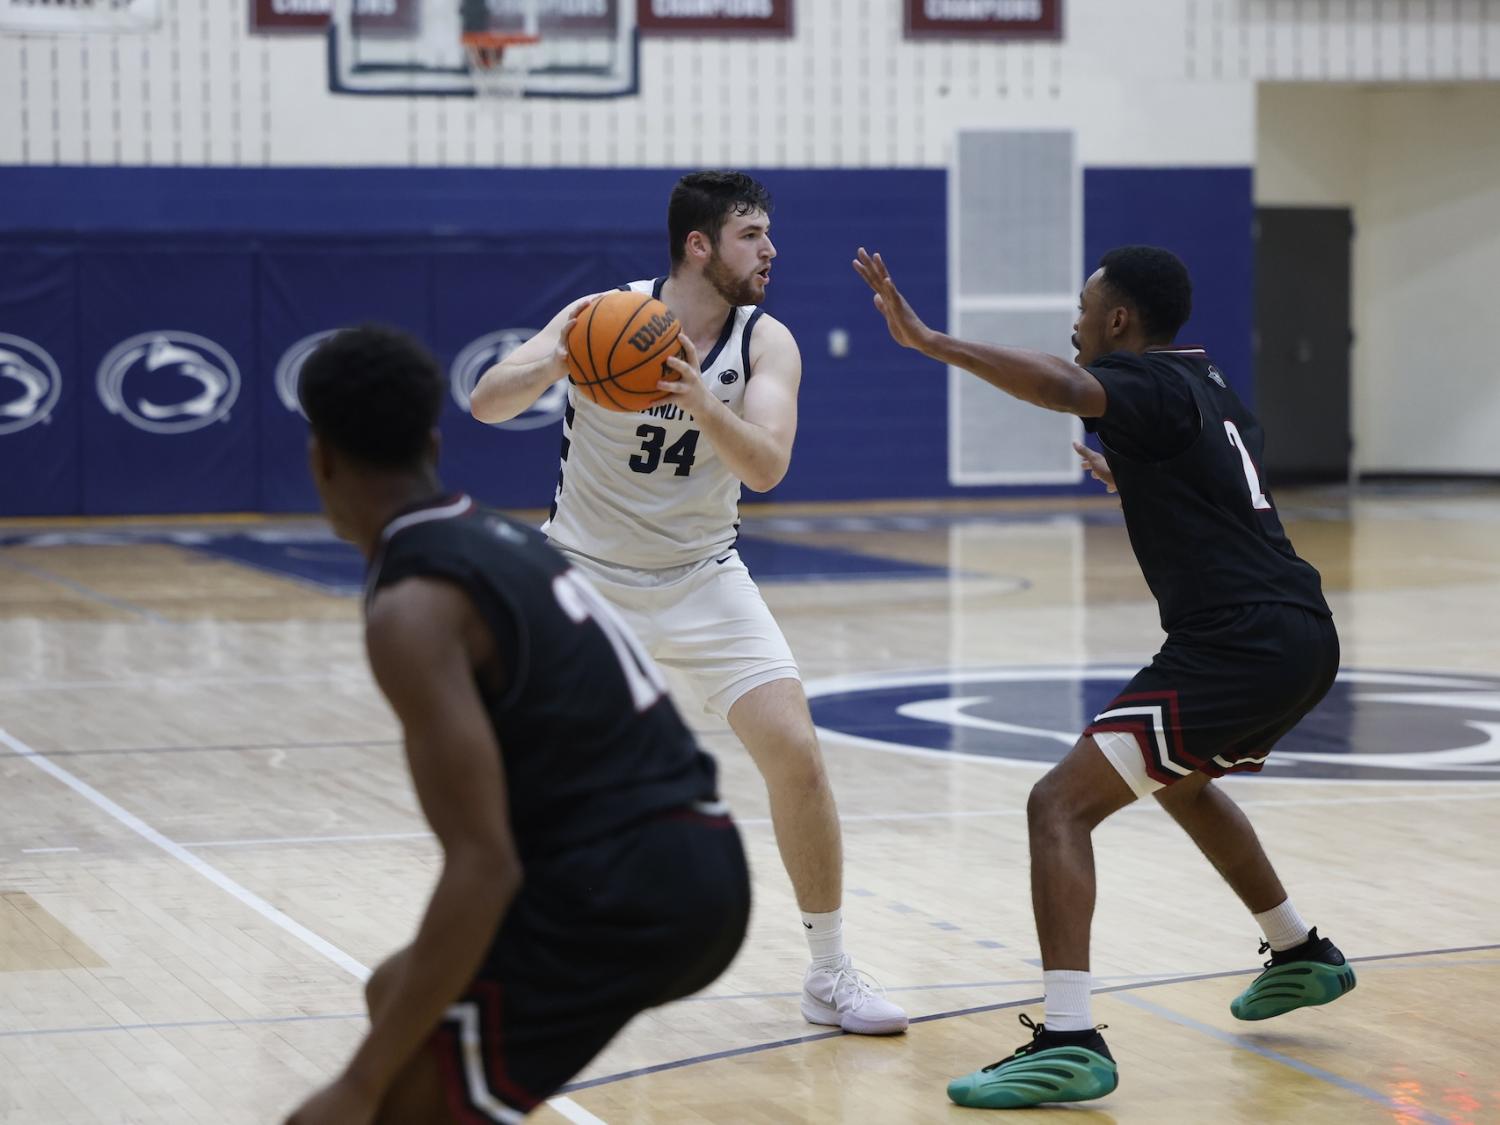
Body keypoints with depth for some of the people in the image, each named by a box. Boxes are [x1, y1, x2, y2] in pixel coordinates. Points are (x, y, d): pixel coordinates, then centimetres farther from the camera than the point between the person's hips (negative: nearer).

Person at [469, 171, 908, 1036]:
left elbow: (766, 467, -25)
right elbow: (487, 404, -19)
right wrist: (552, 364, -39)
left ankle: (831, 975, 3)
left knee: (796, 753, -11)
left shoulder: (766, 341, -10)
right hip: (585, 574, -1)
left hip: (702, 578, 1)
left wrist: (703, 403, -43)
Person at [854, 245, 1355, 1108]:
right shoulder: (1212, 390, 19)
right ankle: (1302, 955, 46)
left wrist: (926, 340, -33)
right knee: (1182, 781, 36)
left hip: (1238, 646, -10)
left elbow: (1060, 388, -32)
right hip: (1305, 635, 10)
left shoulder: (1148, 384, -8)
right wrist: (1135, 484, 52)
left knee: (1061, 804, -11)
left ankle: (1071, 1041, -21)